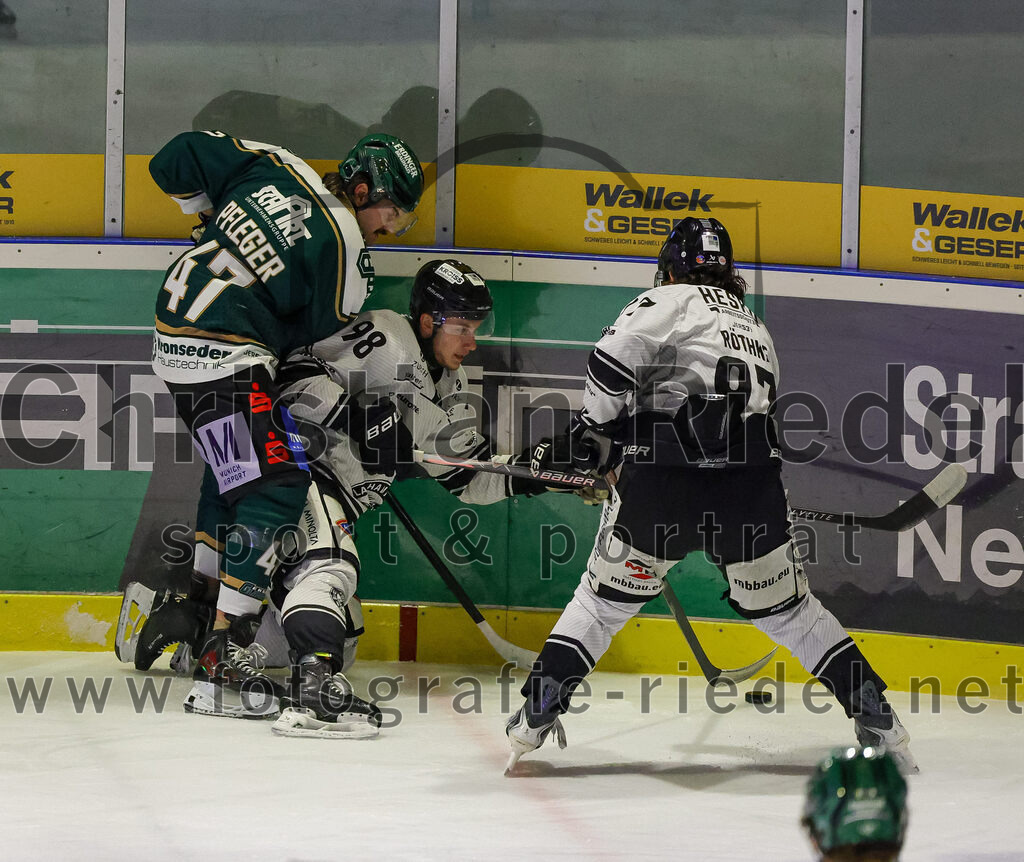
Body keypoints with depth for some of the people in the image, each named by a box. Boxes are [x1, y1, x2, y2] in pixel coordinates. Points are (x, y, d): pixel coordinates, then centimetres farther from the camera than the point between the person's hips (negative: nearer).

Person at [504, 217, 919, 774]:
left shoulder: (668, 302, 9)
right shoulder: (756, 330, 28)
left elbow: (614, 361, -9)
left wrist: (592, 434, 5)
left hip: (664, 483, -4)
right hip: (751, 487, 4)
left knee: (606, 596, 12)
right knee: (786, 608, 18)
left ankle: (537, 712, 8)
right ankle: (876, 717, 13)